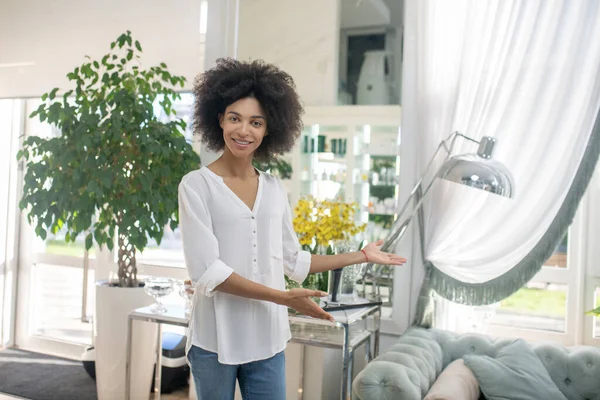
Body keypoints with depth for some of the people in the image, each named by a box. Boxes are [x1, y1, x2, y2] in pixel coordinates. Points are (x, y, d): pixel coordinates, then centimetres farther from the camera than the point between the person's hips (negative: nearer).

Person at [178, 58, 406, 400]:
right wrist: (281, 297, -21)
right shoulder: (197, 186, -9)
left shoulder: (275, 189, 5)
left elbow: (293, 261, 11)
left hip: (266, 338, 4)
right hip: (216, 339, -3)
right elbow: (207, 271, -16)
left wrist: (361, 256, 12)